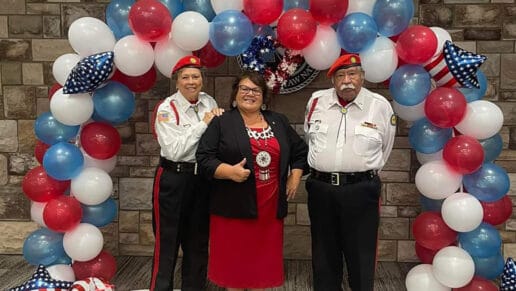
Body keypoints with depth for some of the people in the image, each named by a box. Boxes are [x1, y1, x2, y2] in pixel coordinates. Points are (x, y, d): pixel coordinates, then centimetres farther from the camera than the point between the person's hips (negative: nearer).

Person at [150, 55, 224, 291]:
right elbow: (174, 150, -22)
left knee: (198, 241, 16)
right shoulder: (166, 108, -11)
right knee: (167, 240, 5)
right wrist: (203, 124, -18)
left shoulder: (209, 102, 4)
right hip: (173, 179, -5)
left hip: (203, 178, 5)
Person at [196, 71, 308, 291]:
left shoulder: (279, 122, 12)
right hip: (234, 205, -3)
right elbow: (204, 158, -7)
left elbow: (300, 151, 20)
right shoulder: (221, 123, -1)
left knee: (263, 257, 11)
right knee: (234, 257, 4)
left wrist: (294, 179, 9)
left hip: (269, 205, 4)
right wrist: (229, 171, -21)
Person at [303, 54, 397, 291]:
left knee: (360, 258, 7)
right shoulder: (316, 101, 4)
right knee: (324, 255, 15)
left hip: (361, 191, -2)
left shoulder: (380, 106, -3)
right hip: (320, 188, 3)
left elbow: (384, 149, 11)